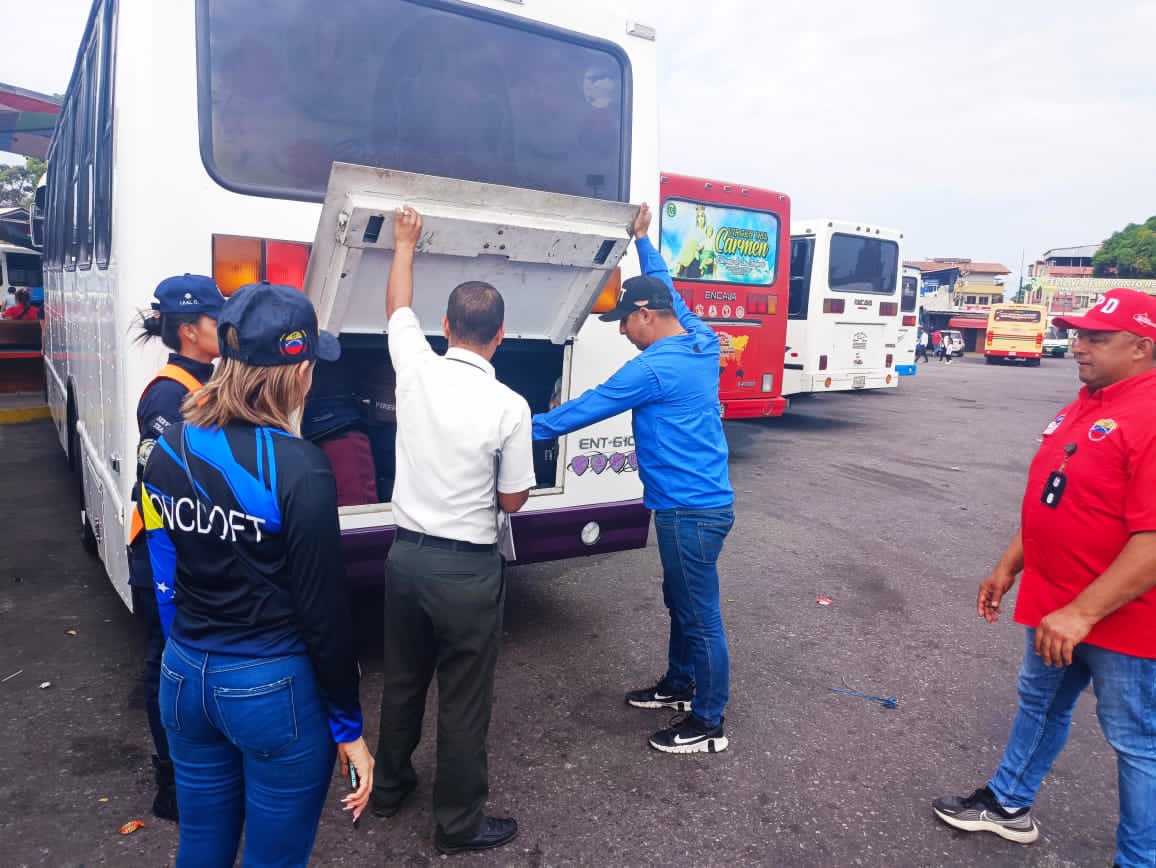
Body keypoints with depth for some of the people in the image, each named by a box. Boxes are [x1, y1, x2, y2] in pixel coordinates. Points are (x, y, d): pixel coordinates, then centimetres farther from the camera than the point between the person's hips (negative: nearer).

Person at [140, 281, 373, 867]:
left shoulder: (168, 449, -2)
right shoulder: (298, 468, -22)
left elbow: (164, 576, 9)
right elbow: (324, 611, -17)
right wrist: (348, 728, -7)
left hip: (183, 679, 6)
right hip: (275, 688, -6)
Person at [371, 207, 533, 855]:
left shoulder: (415, 369, -7)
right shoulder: (509, 407, -17)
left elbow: (399, 308, 14)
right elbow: (513, 501, -7)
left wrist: (406, 245, 29)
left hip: (407, 553, 5)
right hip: (468, 568, -5)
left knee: (403, 679, 23)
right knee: (464, 699, 10)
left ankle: (390, 786, 44)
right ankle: (460, 823, 27)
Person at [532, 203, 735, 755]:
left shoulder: (654, 368, -21)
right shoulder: (702, 343, 5)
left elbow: (587, 407, -13)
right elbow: (669, 292, 23)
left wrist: (529, 429, -1)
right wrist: (643, 241, 31)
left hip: (692, 511, -10)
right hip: (695, 503, 10)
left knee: (699, 615, 3)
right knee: (680, 602, 23)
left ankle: (707, 725, 18)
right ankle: (679, 685, 42)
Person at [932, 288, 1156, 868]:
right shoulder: (1084, 405, 7)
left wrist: (1082, 612, -28)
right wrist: (1008, 567, 15)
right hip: (1055, 604, 9)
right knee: (1039, 705, 24)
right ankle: (1008, 805, 43)